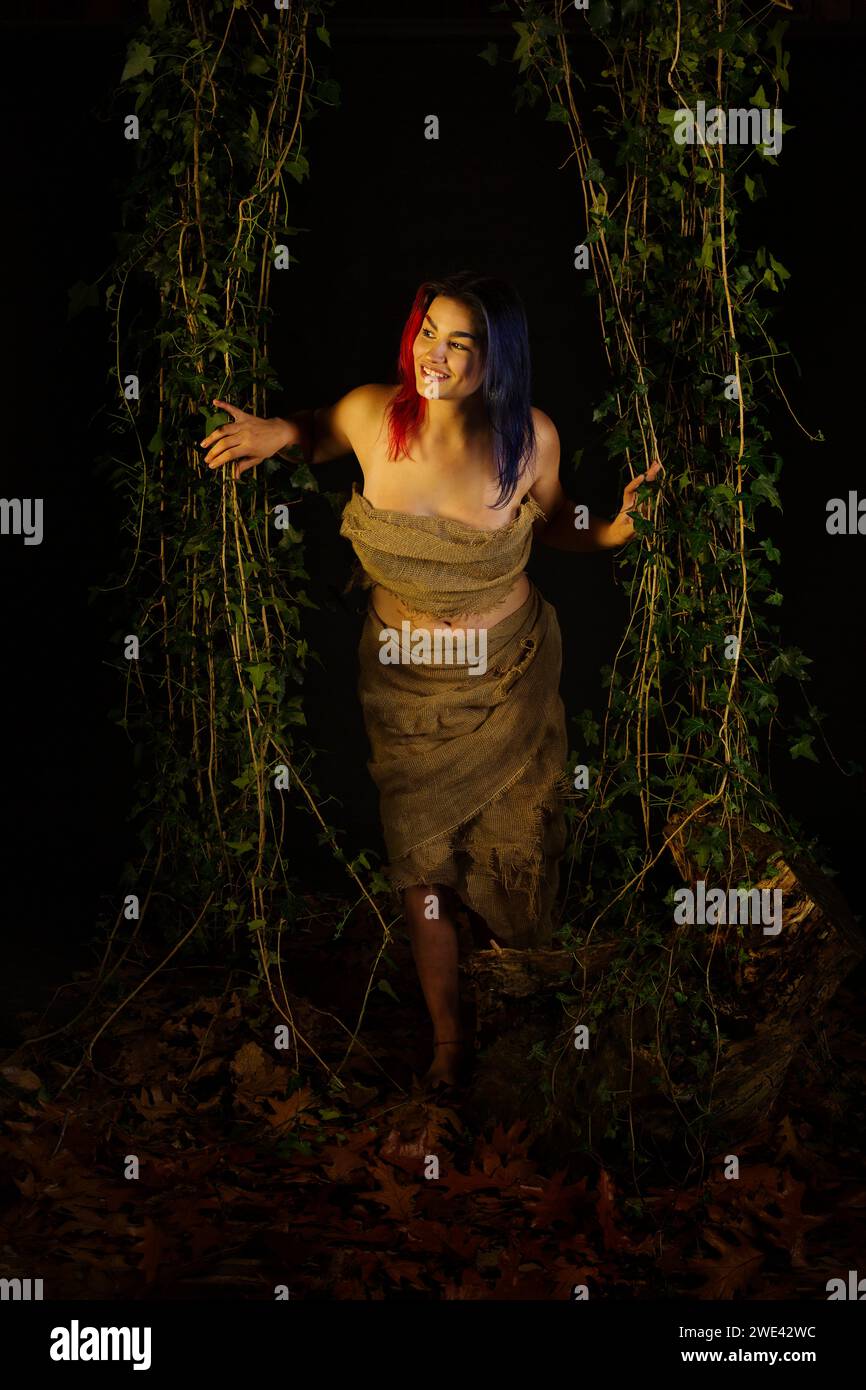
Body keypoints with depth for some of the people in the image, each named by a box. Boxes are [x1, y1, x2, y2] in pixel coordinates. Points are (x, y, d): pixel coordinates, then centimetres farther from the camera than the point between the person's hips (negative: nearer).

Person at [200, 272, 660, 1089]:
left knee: (514, 845, 19)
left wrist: (615, 530, -17)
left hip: (510, 679, 0)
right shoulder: (371, 415, -18)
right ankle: (447, 1038, 30)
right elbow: (324, 433, 8)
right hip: (407, 685, 0)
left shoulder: (530, 438, -17)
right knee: (423, 872, 8)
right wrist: (279, 433, -14)